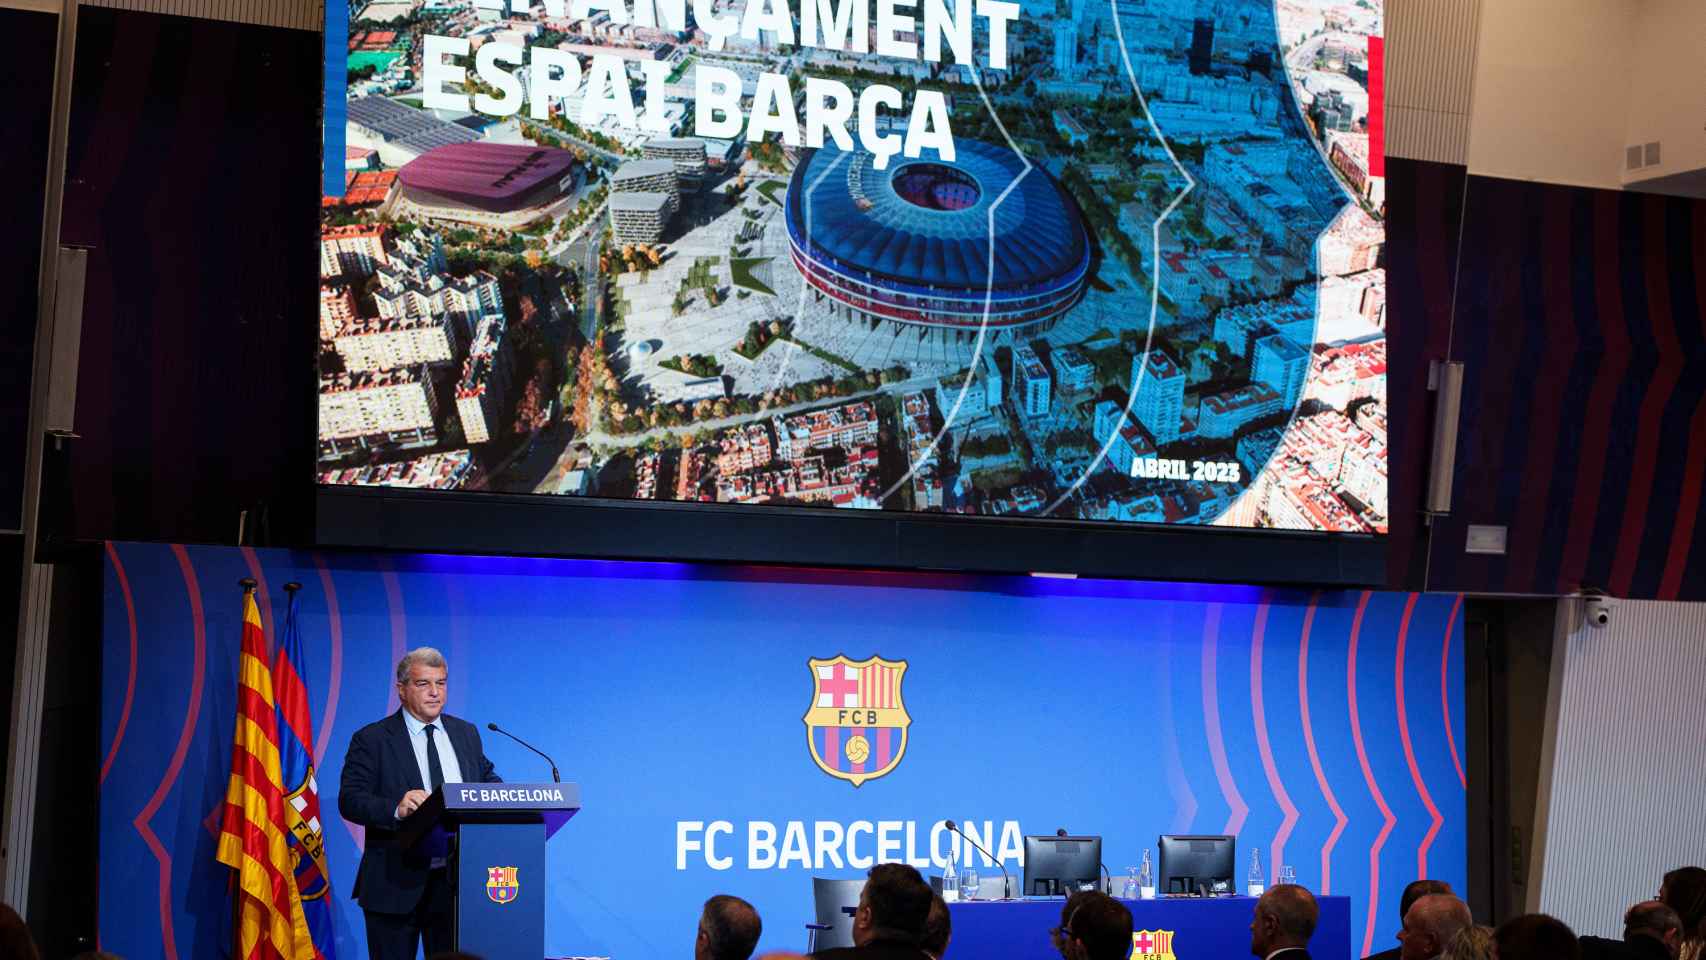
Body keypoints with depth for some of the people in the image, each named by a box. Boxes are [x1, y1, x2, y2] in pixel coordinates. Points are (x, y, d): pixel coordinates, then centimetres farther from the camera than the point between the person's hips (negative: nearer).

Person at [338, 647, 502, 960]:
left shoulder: (466, 733, 14)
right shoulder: (371, 740, -2)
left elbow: (488, 779, 20)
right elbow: (349, 801, -11)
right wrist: (396, 809, -30)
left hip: (457, 881, 4)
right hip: (396, 884, -4)